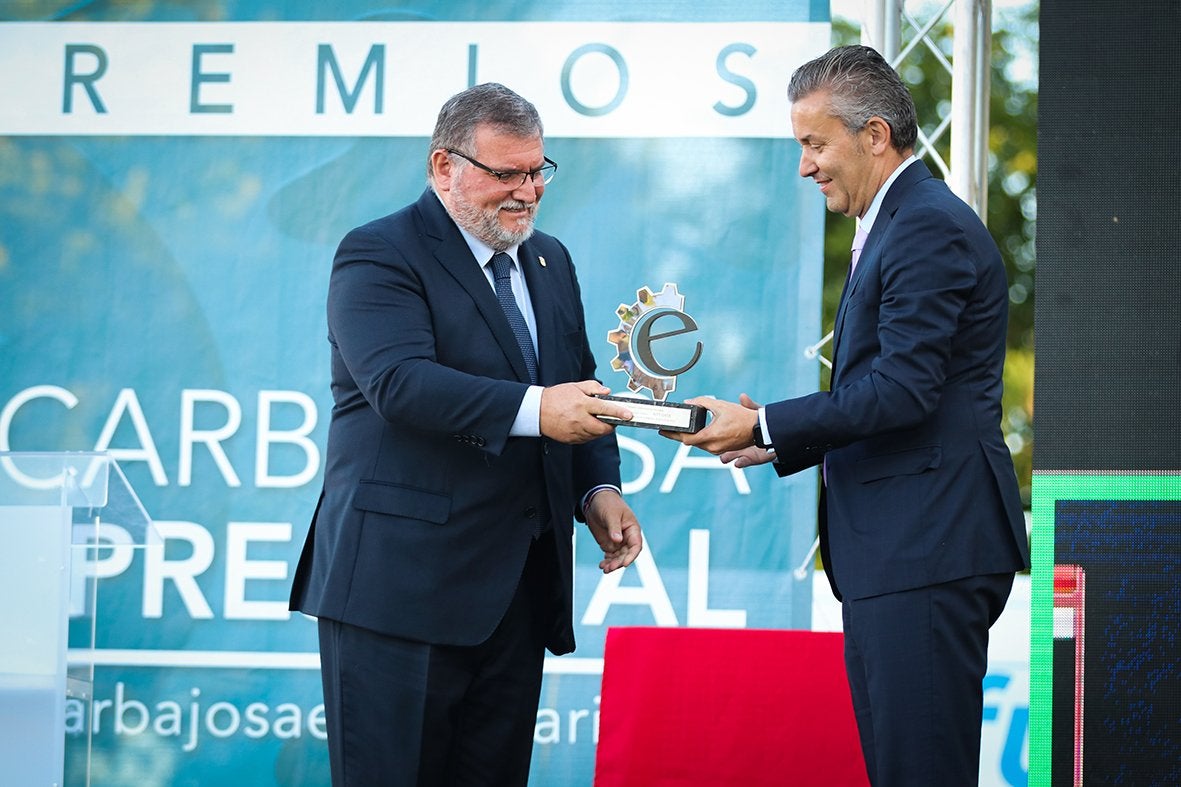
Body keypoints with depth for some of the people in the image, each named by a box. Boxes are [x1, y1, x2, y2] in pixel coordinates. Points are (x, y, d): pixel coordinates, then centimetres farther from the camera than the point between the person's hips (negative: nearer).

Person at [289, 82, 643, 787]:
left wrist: (598, 489, 3)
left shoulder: (550, 261, 18)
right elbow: (399, 381, -22)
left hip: (521, 587, 7)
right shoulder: (378, 255, -6)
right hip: (403, 580, -7)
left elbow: (577, 390, 22)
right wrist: (531, 408, -33)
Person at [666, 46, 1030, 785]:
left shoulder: (931, 229, -12)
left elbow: (903, 390, -21)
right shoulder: (900, 225, 21)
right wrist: (781, 441, 11)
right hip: (893, 556, 11)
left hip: (928, 550, -11)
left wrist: (763, 425, -16)